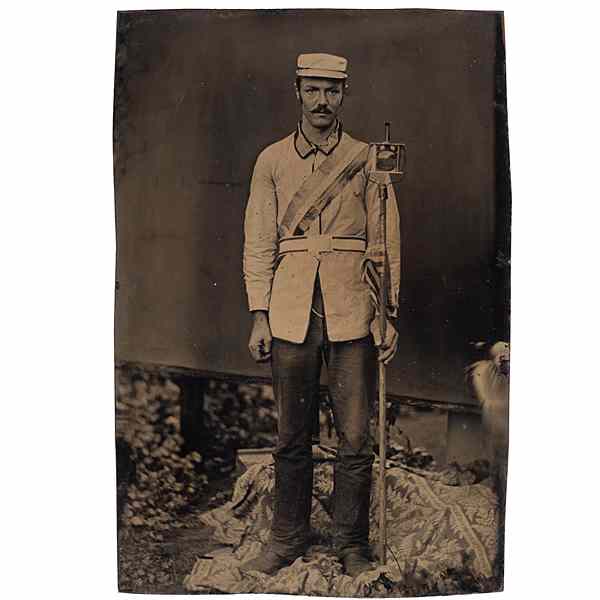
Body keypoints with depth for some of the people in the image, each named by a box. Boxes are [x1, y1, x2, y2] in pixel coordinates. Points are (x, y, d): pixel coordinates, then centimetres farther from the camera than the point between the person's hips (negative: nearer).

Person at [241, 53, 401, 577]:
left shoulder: (367, 160, 7)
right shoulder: (272, 160, 8)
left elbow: (385, 242, 6)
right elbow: (259, 243, 6)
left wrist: (388, 313, -1)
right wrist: (259, 316, -1)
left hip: (352, 315, 0)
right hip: (291, 314, 1)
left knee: (356, 438, 3)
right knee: (292, 436, 9)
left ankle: (352, 544, 22)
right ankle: (288, 538, 27)